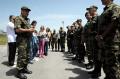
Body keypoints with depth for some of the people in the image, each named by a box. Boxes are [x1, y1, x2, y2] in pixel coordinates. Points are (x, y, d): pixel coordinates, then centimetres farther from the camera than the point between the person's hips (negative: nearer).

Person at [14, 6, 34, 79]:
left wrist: (31, 30, 7)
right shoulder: (18, 18, -7)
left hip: (28, 39, 9)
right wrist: (28, 30, -17)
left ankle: (24, 68, 27)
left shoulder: (27, 20, 20)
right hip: (22, 40, -9)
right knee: (22, 56, -8)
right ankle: (19, 72, 0)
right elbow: (17, 29, -20)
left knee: (27, 56, 14)